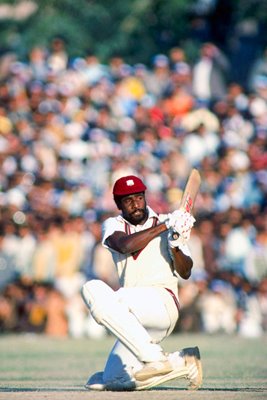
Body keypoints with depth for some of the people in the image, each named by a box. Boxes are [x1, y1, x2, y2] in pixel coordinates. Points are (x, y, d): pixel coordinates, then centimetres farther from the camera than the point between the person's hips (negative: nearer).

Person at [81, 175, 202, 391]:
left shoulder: (167, 222, 7)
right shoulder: (113, 225, 12)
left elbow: (185, 273, 1)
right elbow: (125, 246, -12)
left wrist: (175, 246, -18)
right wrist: (163, 227, -17)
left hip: (163, 302, -5)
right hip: (136, 321, 5)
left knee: (95, 290, -30)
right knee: (113, 380, -1)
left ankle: (154, 357, -32)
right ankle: (183, 361, 11)